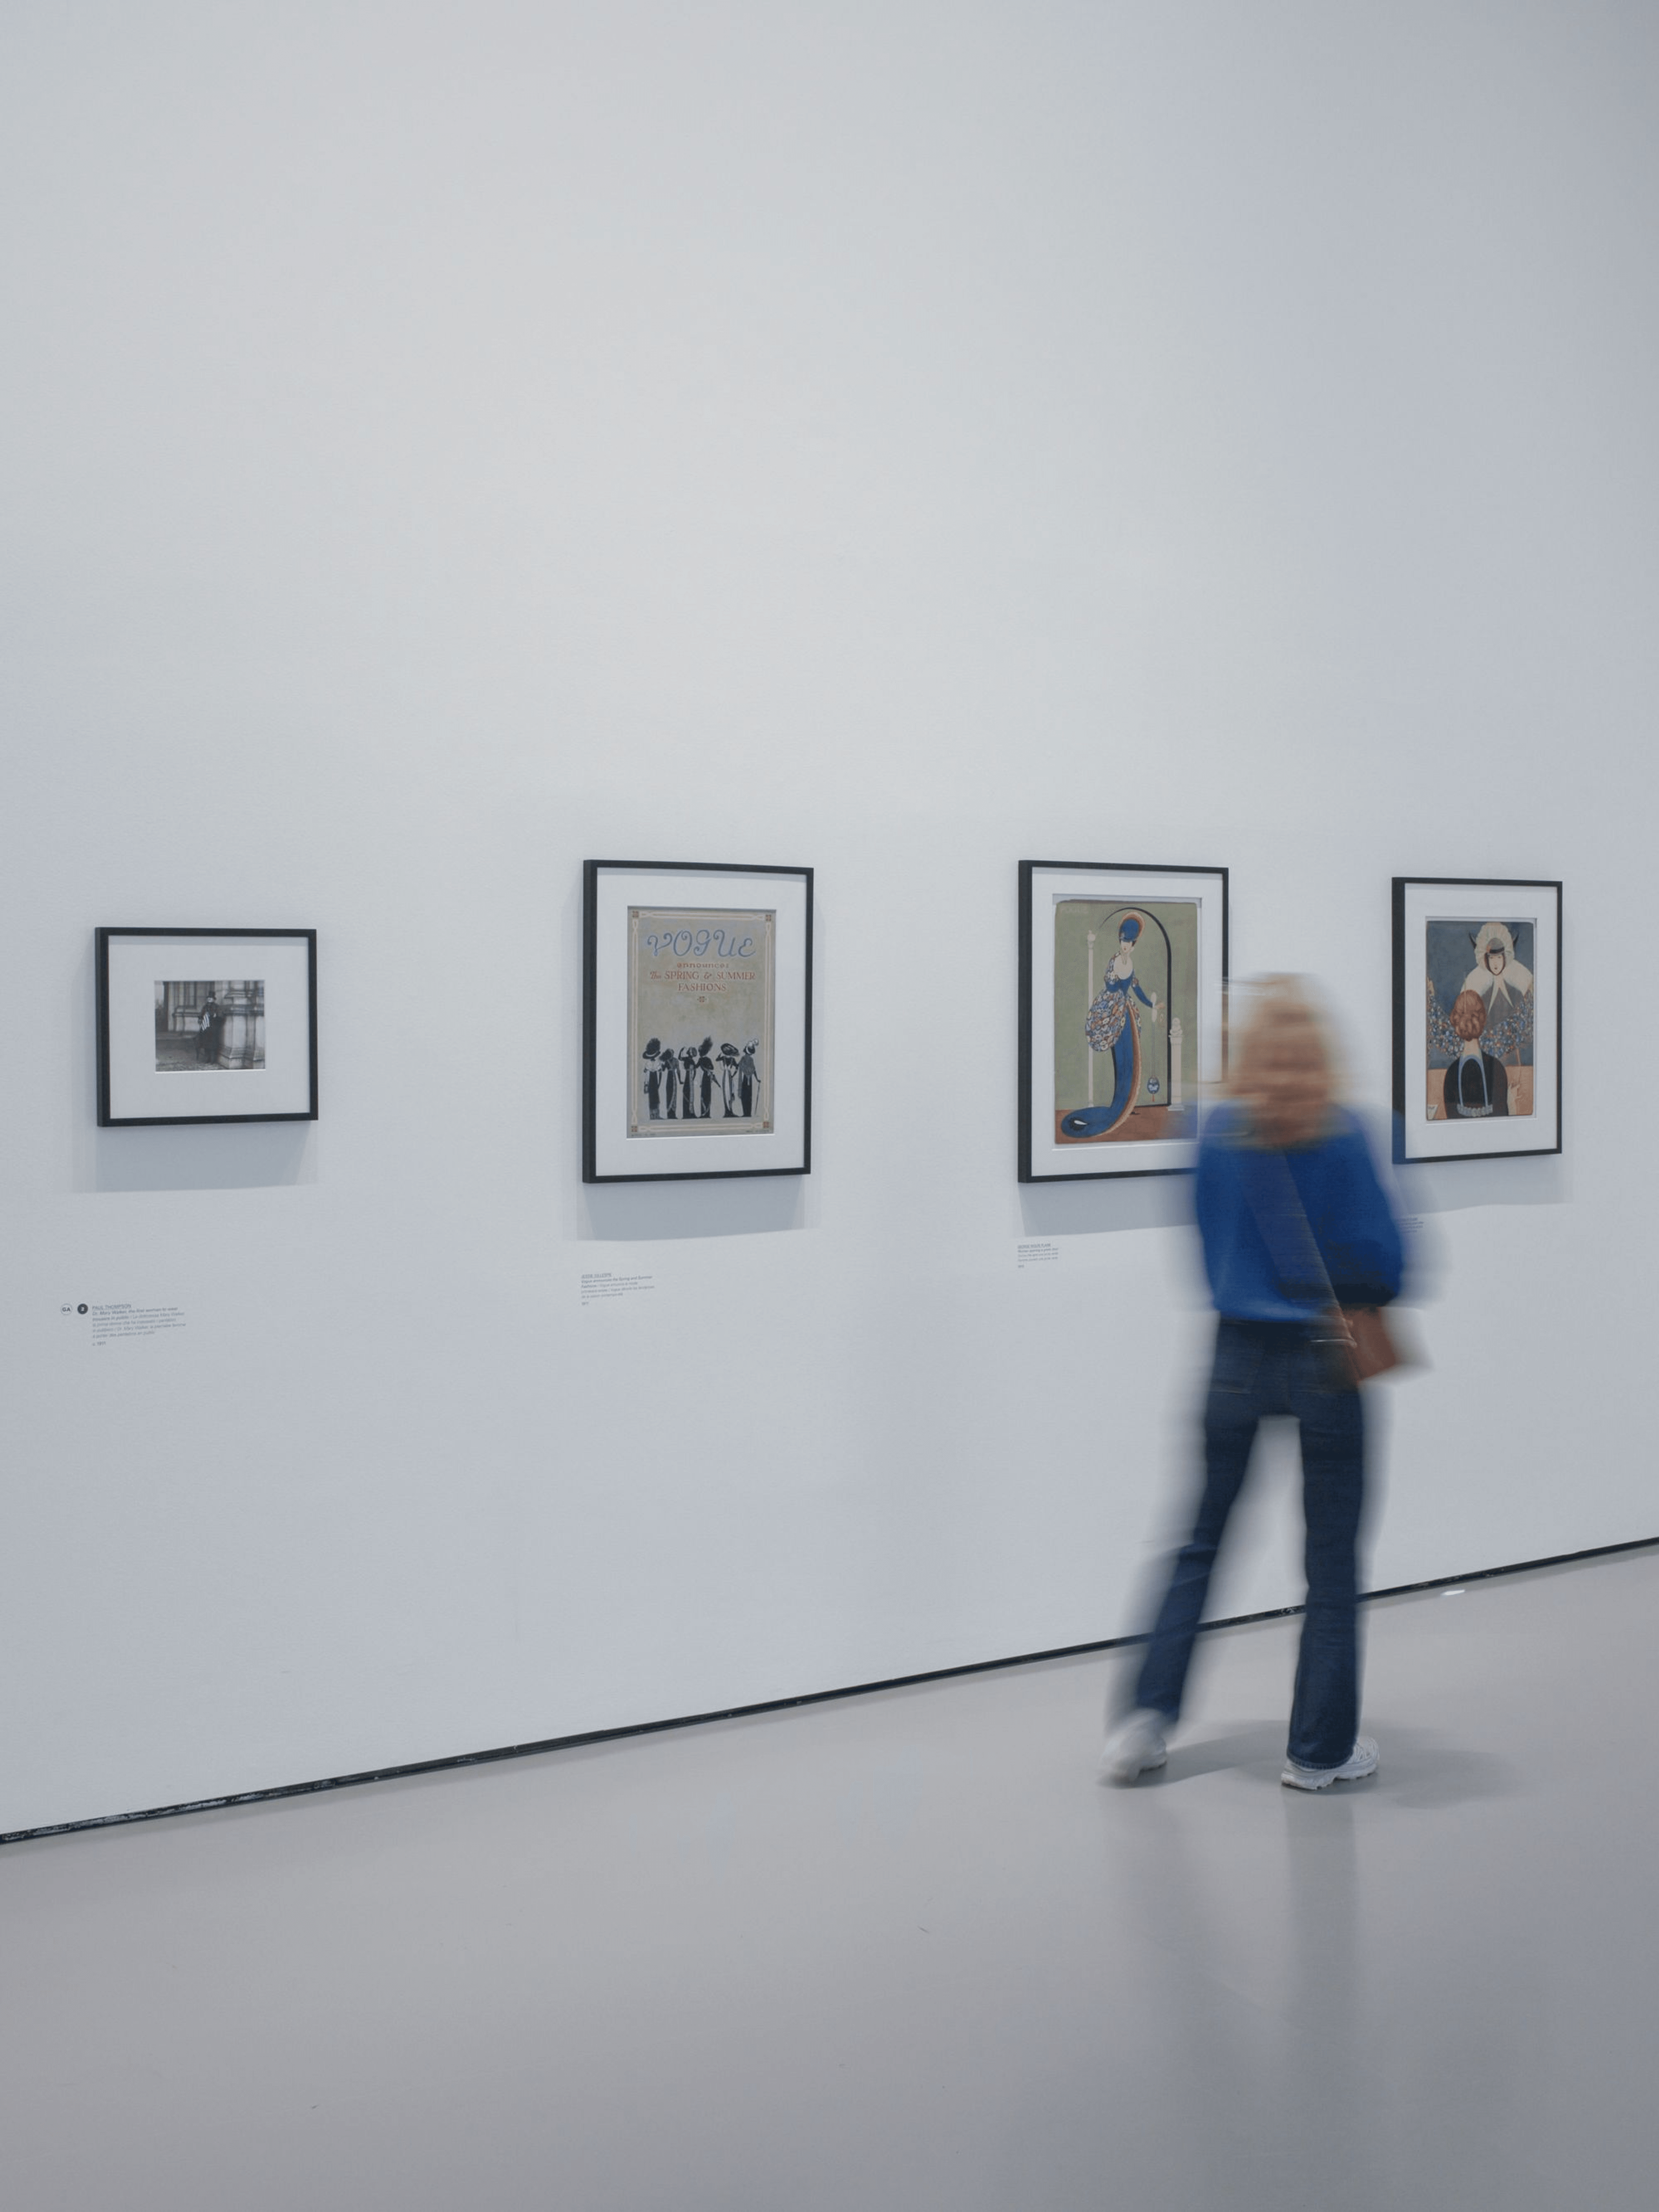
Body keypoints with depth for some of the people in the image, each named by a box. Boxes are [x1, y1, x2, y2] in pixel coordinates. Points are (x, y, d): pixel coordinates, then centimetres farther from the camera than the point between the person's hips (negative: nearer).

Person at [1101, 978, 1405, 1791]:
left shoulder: (1218, 1134, -2)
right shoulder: (1344, 1138, -11)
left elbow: (1208, 1240, 8)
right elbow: (1382, 1258, -9)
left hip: (1238, 1352, 3)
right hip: (1326, 1359, -3)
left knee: (1202, 1541, 15)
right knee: (1332, 1558, 9)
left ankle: (1148, 1718, 13)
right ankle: (1320, 1749, 16)